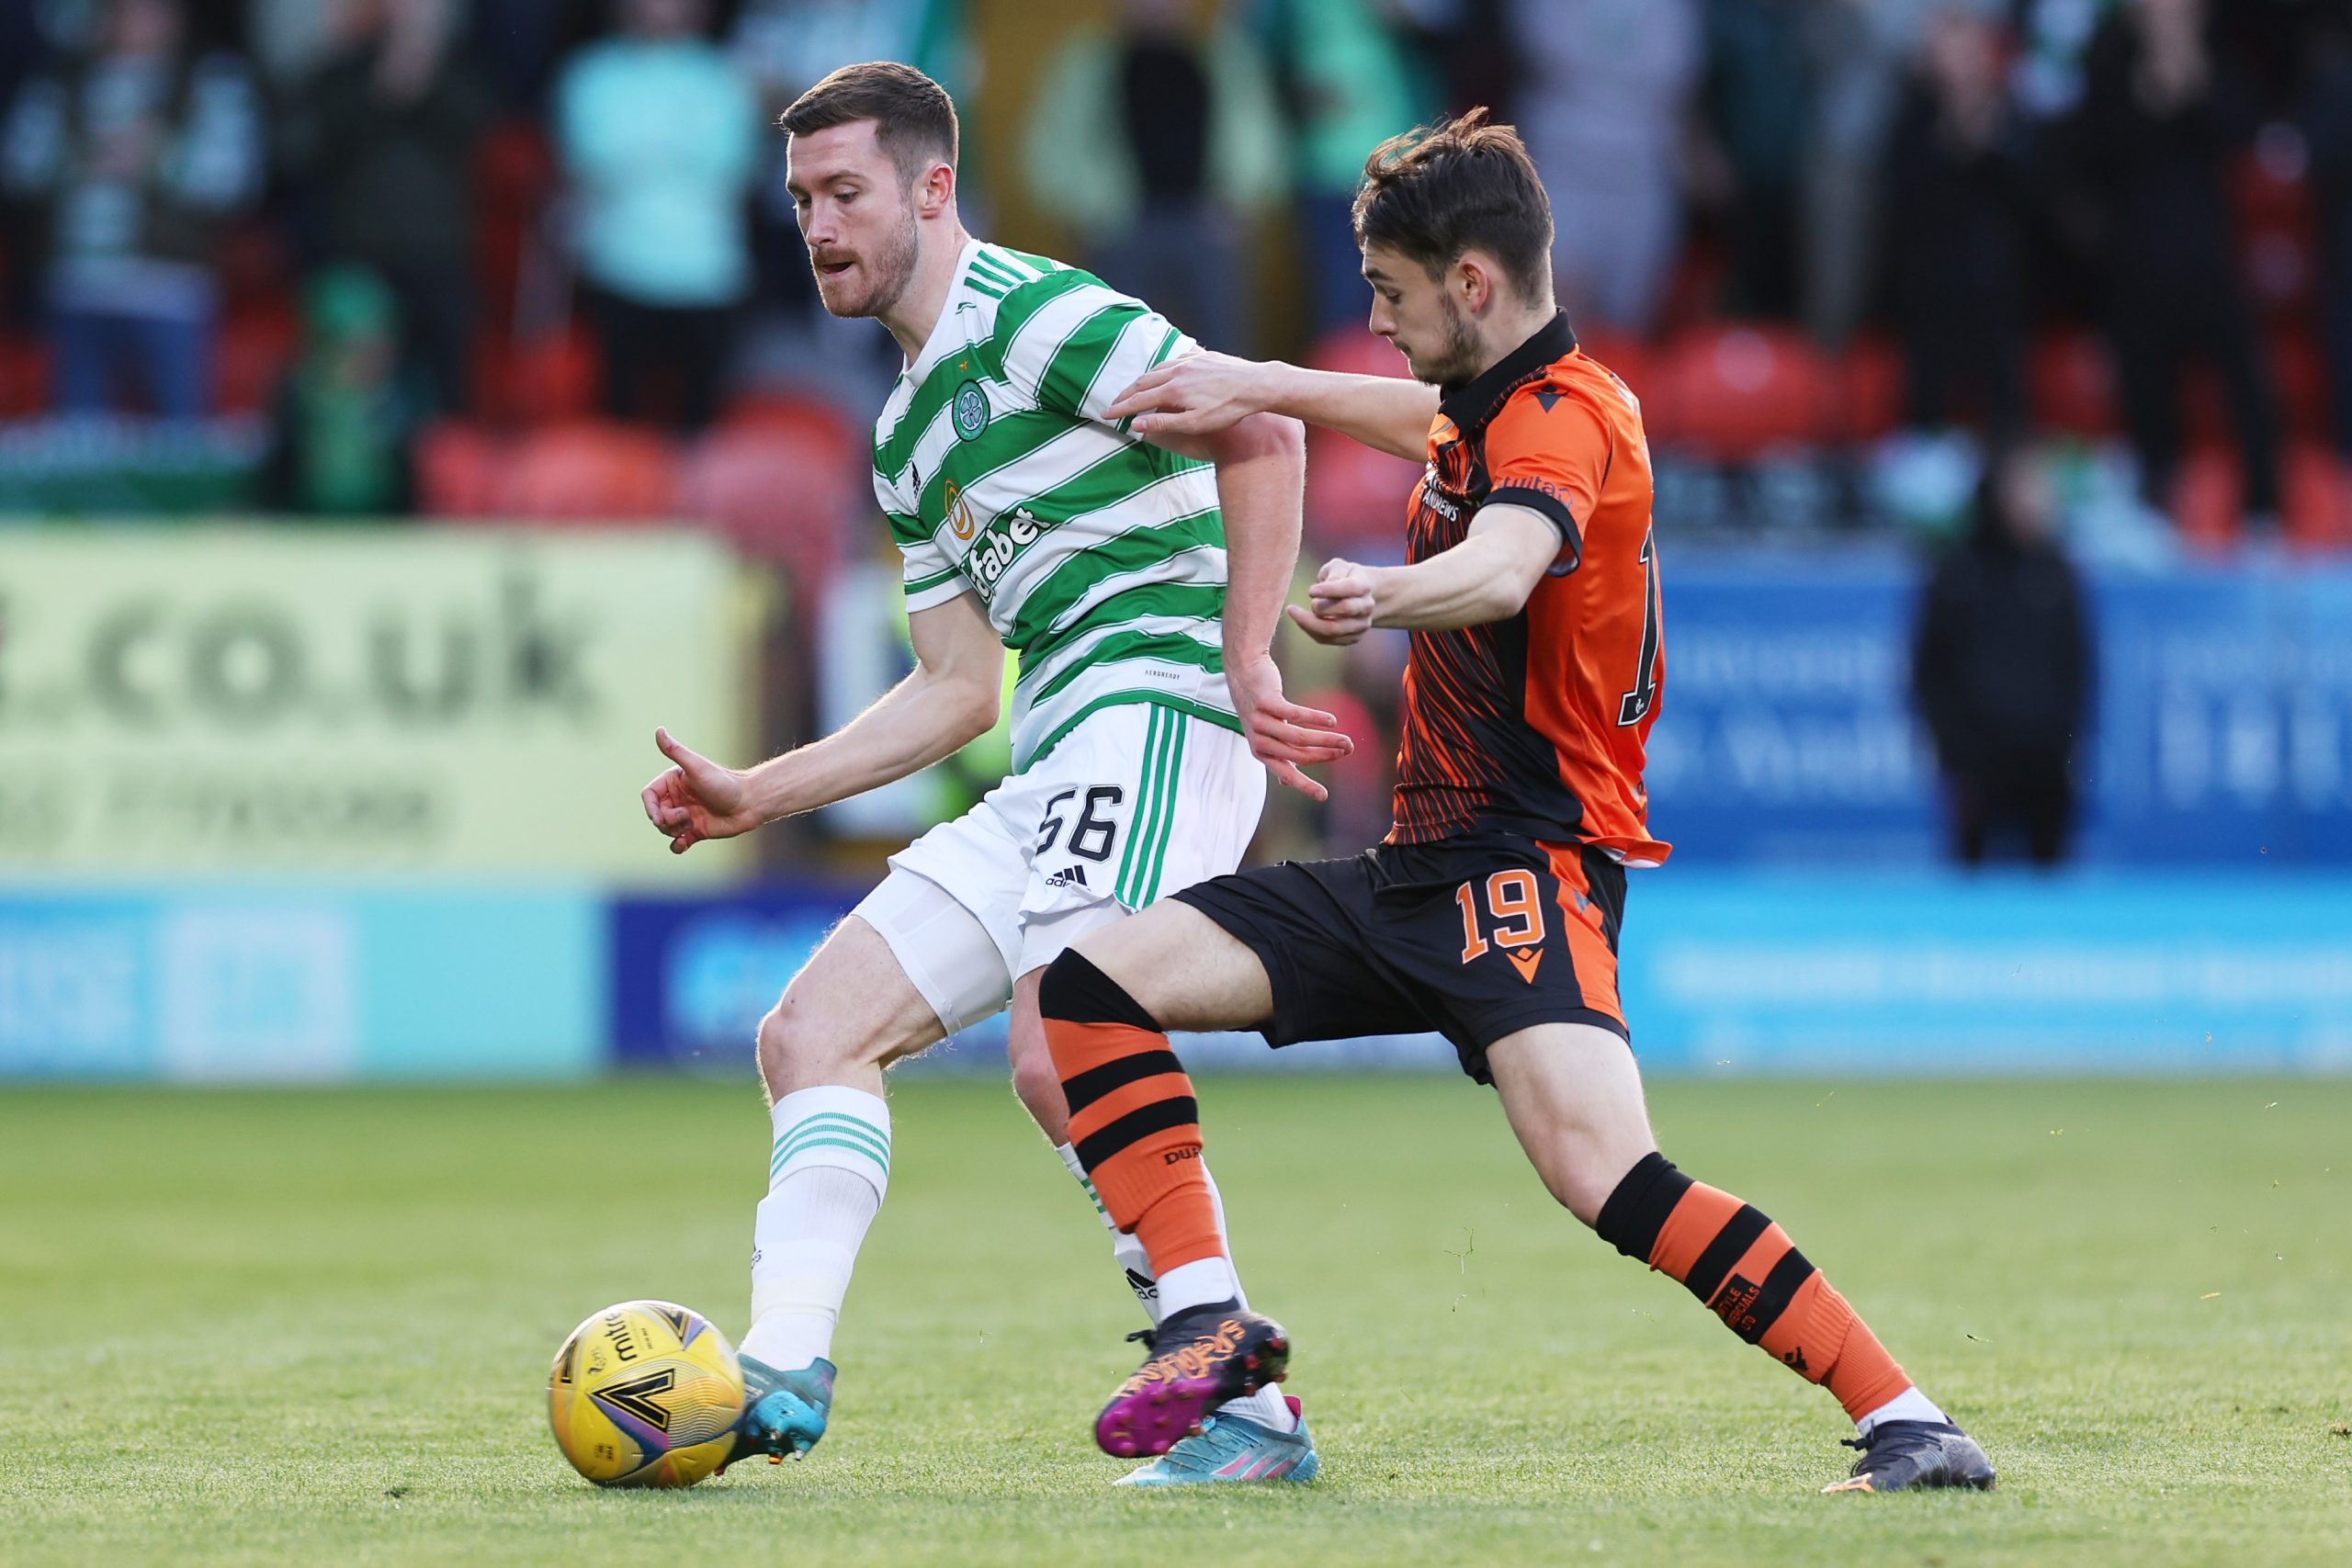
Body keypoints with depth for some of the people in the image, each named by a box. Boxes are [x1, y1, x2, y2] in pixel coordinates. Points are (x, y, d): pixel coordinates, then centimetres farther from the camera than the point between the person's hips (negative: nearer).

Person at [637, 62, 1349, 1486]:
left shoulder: (1033, 314, -5)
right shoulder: (910, 436, 24)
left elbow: (1260, 433, -14)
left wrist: (1244, 657, -20)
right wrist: (757, 796, 23)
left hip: (1156, 713, -10)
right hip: (1052, 777, 10)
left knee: (1063, 1062, -25)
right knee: (814, 1032, 4)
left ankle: (1248, 1407, -20)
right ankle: (783, 1374, -8)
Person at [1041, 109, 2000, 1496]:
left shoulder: (1566, 416, -16)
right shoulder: (1491, 407, 14)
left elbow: (1504, 564, -39)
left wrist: (1389, 595, -59)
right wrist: (1257, 386, 35)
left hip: (1529, 862, -10)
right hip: (1424, 866, 10)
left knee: (1608, 1180, -30)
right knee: (1093, 981, 1)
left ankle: (1913, 1428, -26)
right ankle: (1213, 1325, -4)